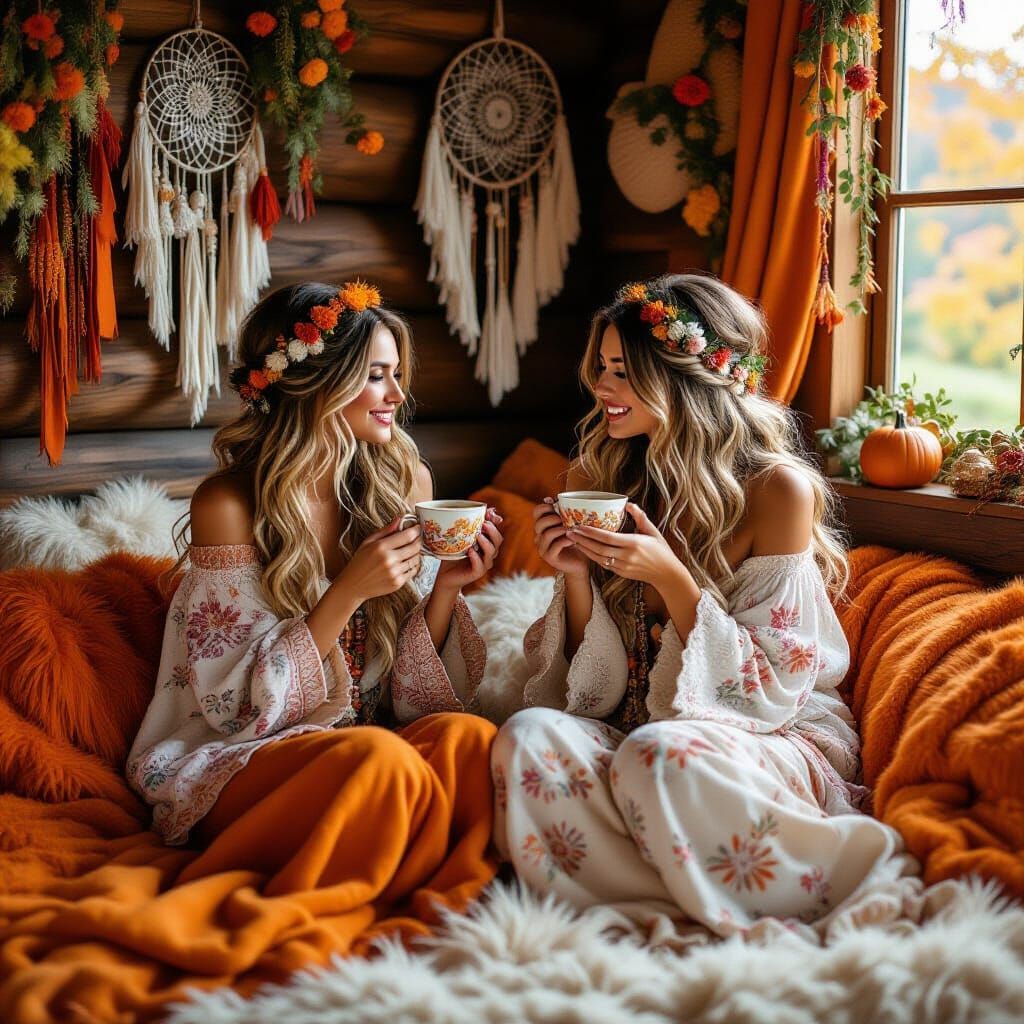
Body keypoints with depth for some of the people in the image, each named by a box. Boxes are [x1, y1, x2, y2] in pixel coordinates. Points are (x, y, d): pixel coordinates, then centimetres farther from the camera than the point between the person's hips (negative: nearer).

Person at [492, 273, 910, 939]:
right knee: (529, 736, -25)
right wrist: (576, 576, -14)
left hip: (777, 737, -4)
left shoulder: (777, 489, -11)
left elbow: (771, 690, -10)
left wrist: (669, 576, -22)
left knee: (659, 755, -36)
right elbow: (595, 687, 5)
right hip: (638, 728, 5)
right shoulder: (601, 478, 3)